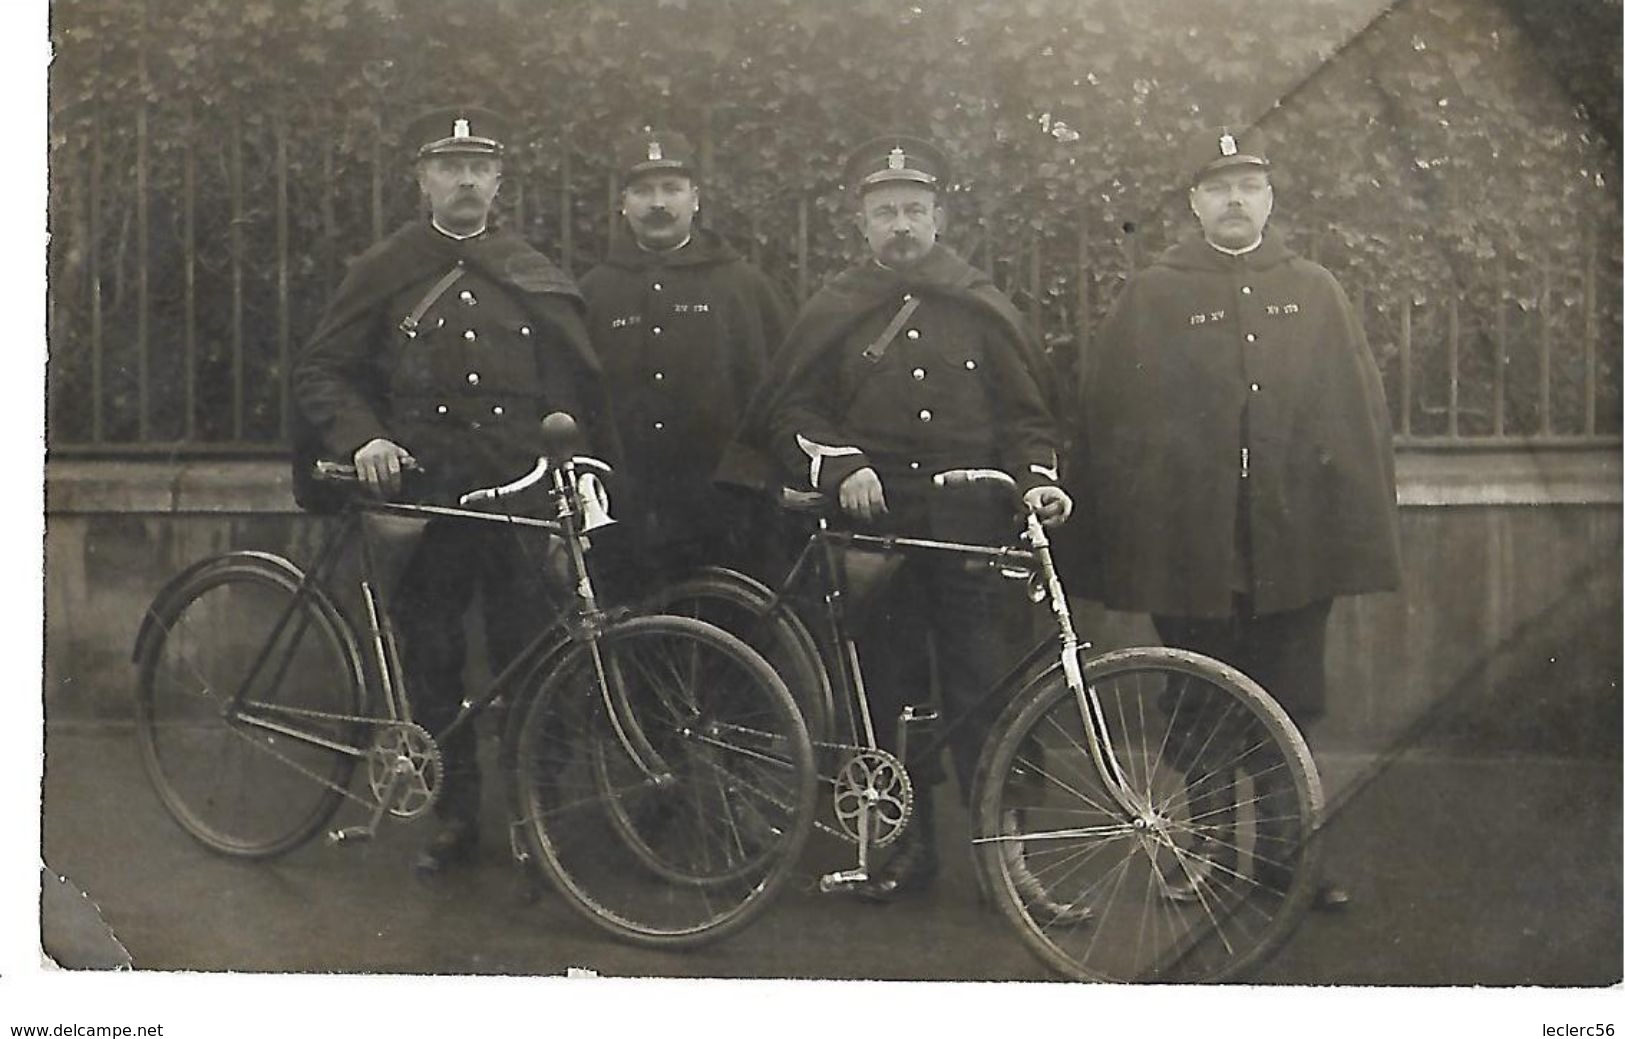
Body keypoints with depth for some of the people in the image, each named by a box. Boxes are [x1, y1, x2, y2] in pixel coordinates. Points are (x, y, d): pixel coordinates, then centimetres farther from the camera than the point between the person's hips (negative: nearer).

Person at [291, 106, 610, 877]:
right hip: (425, 499, 0)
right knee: (432, 665, 5)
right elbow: (319, 373, 6)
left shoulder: (537, 278, 11)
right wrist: (363, 439, -11)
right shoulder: (383, 272, 7)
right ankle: (454, 818, 19)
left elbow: (583, 386, 16)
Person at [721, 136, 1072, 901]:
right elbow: (790, 414, 6)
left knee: (983, 692, -3)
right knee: (891, 690, 6)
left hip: (973, 533, 0)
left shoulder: (982, 308, 10)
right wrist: (840, 467, -11)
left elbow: (1027, 417, 11)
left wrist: (1039, 479, -6)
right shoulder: (834, 312, 9)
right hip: (877, 529, 1)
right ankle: (909, 841, 18)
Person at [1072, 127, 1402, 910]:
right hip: (1188, 544, -1)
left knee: (1291, 712, 7)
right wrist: (1110, 537, -4)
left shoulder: (1315, 292, 11)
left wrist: (1363, 529, 2)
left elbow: (1361, 413, 8)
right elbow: (1108, 419, 1)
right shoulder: (1151, 295, 4)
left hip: (1294, 543, 2)